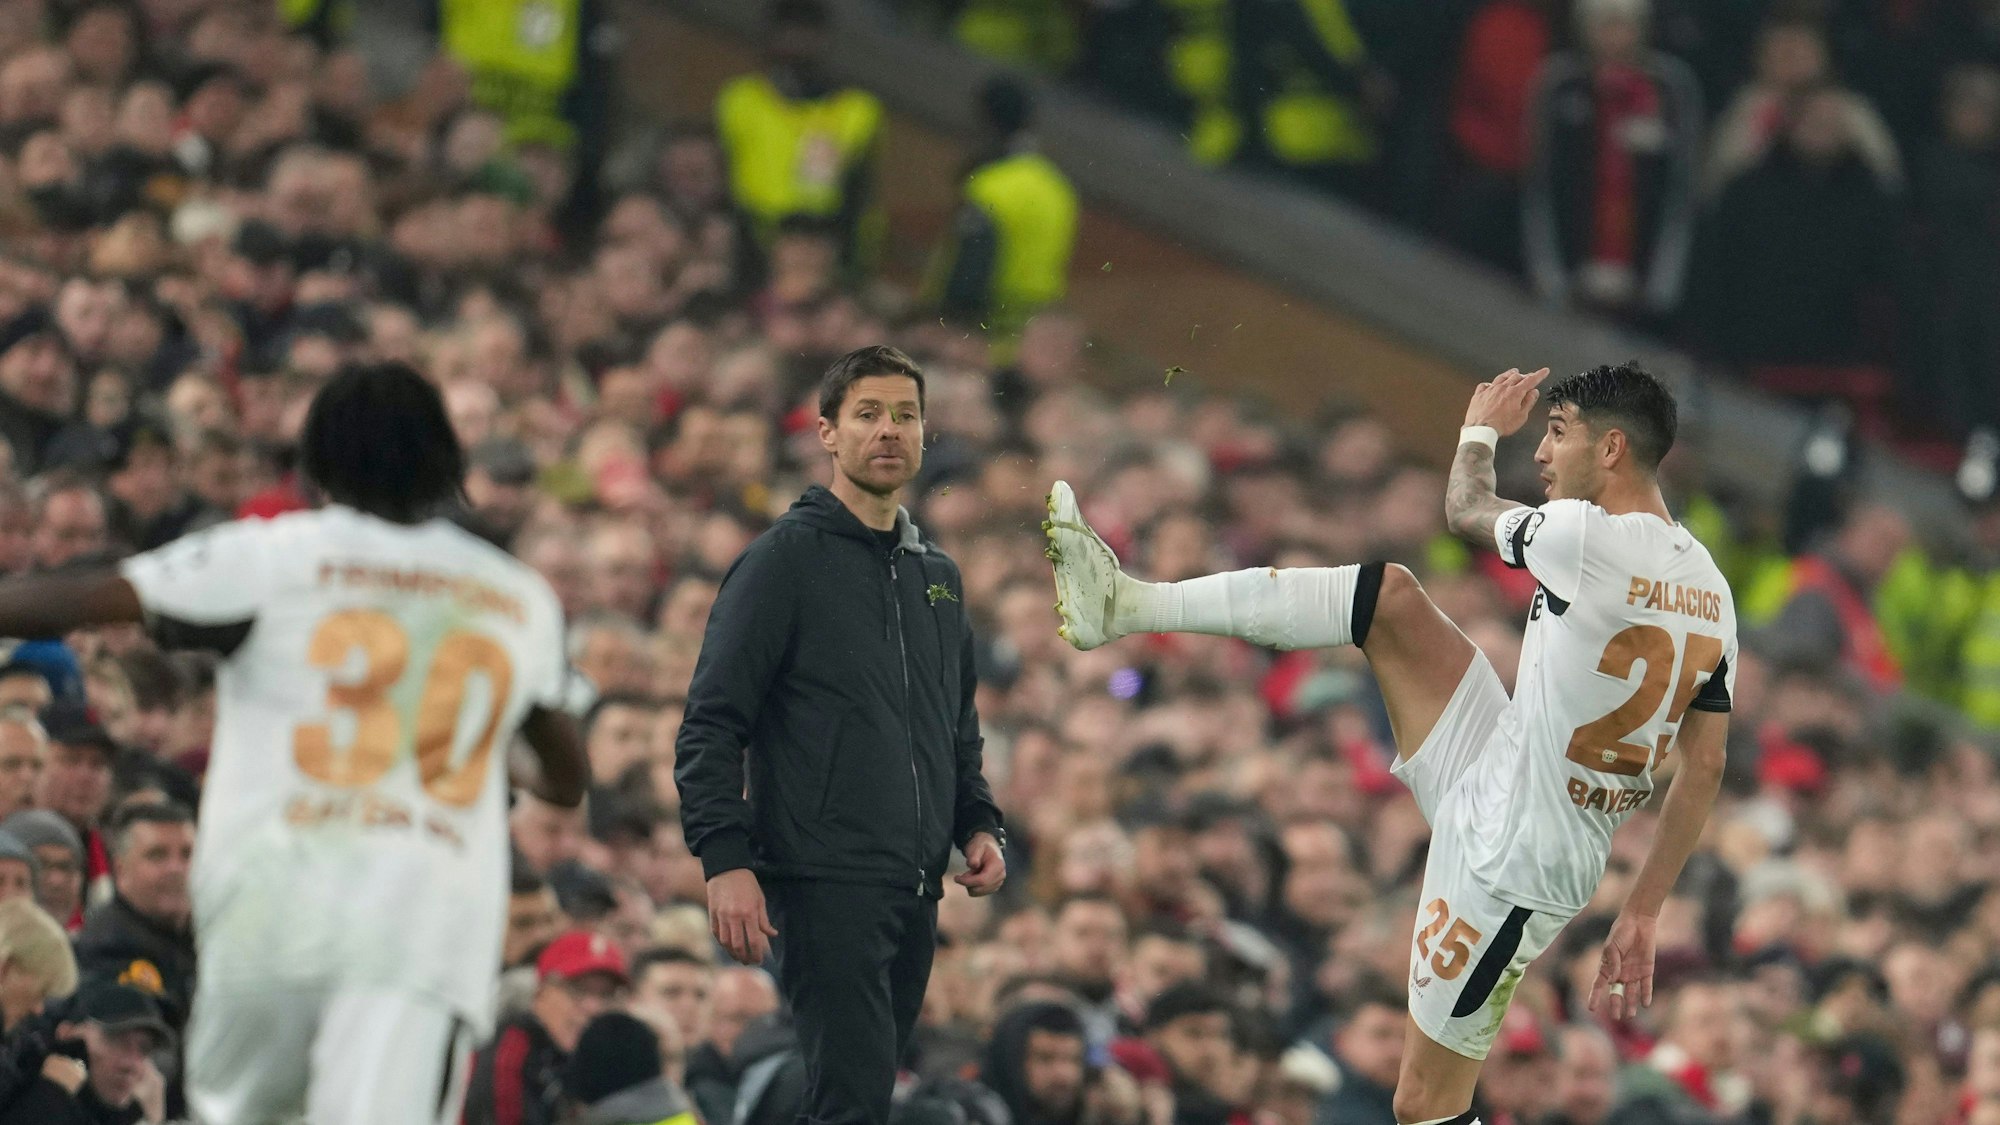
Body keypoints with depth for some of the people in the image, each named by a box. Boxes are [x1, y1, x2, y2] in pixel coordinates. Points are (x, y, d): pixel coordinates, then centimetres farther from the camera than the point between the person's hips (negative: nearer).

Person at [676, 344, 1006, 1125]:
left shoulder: (938, 577, 19)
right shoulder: (786, 559, -3)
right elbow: (710, 726, -8)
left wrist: (978, 825, 10)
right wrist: (726, 859, -18)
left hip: (916, 893, 7)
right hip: (825, 884, -7)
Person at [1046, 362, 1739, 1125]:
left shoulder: (1591, 539, -23)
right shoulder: (1709, 590, 2)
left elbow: (1467, 510, -1)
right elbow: (1704, 769, 6)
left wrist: (1481, 429, 21)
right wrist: (1640, 917, 10)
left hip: (1510, 863, -9)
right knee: (1387, 595, 7)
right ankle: (1125, 606, 13)